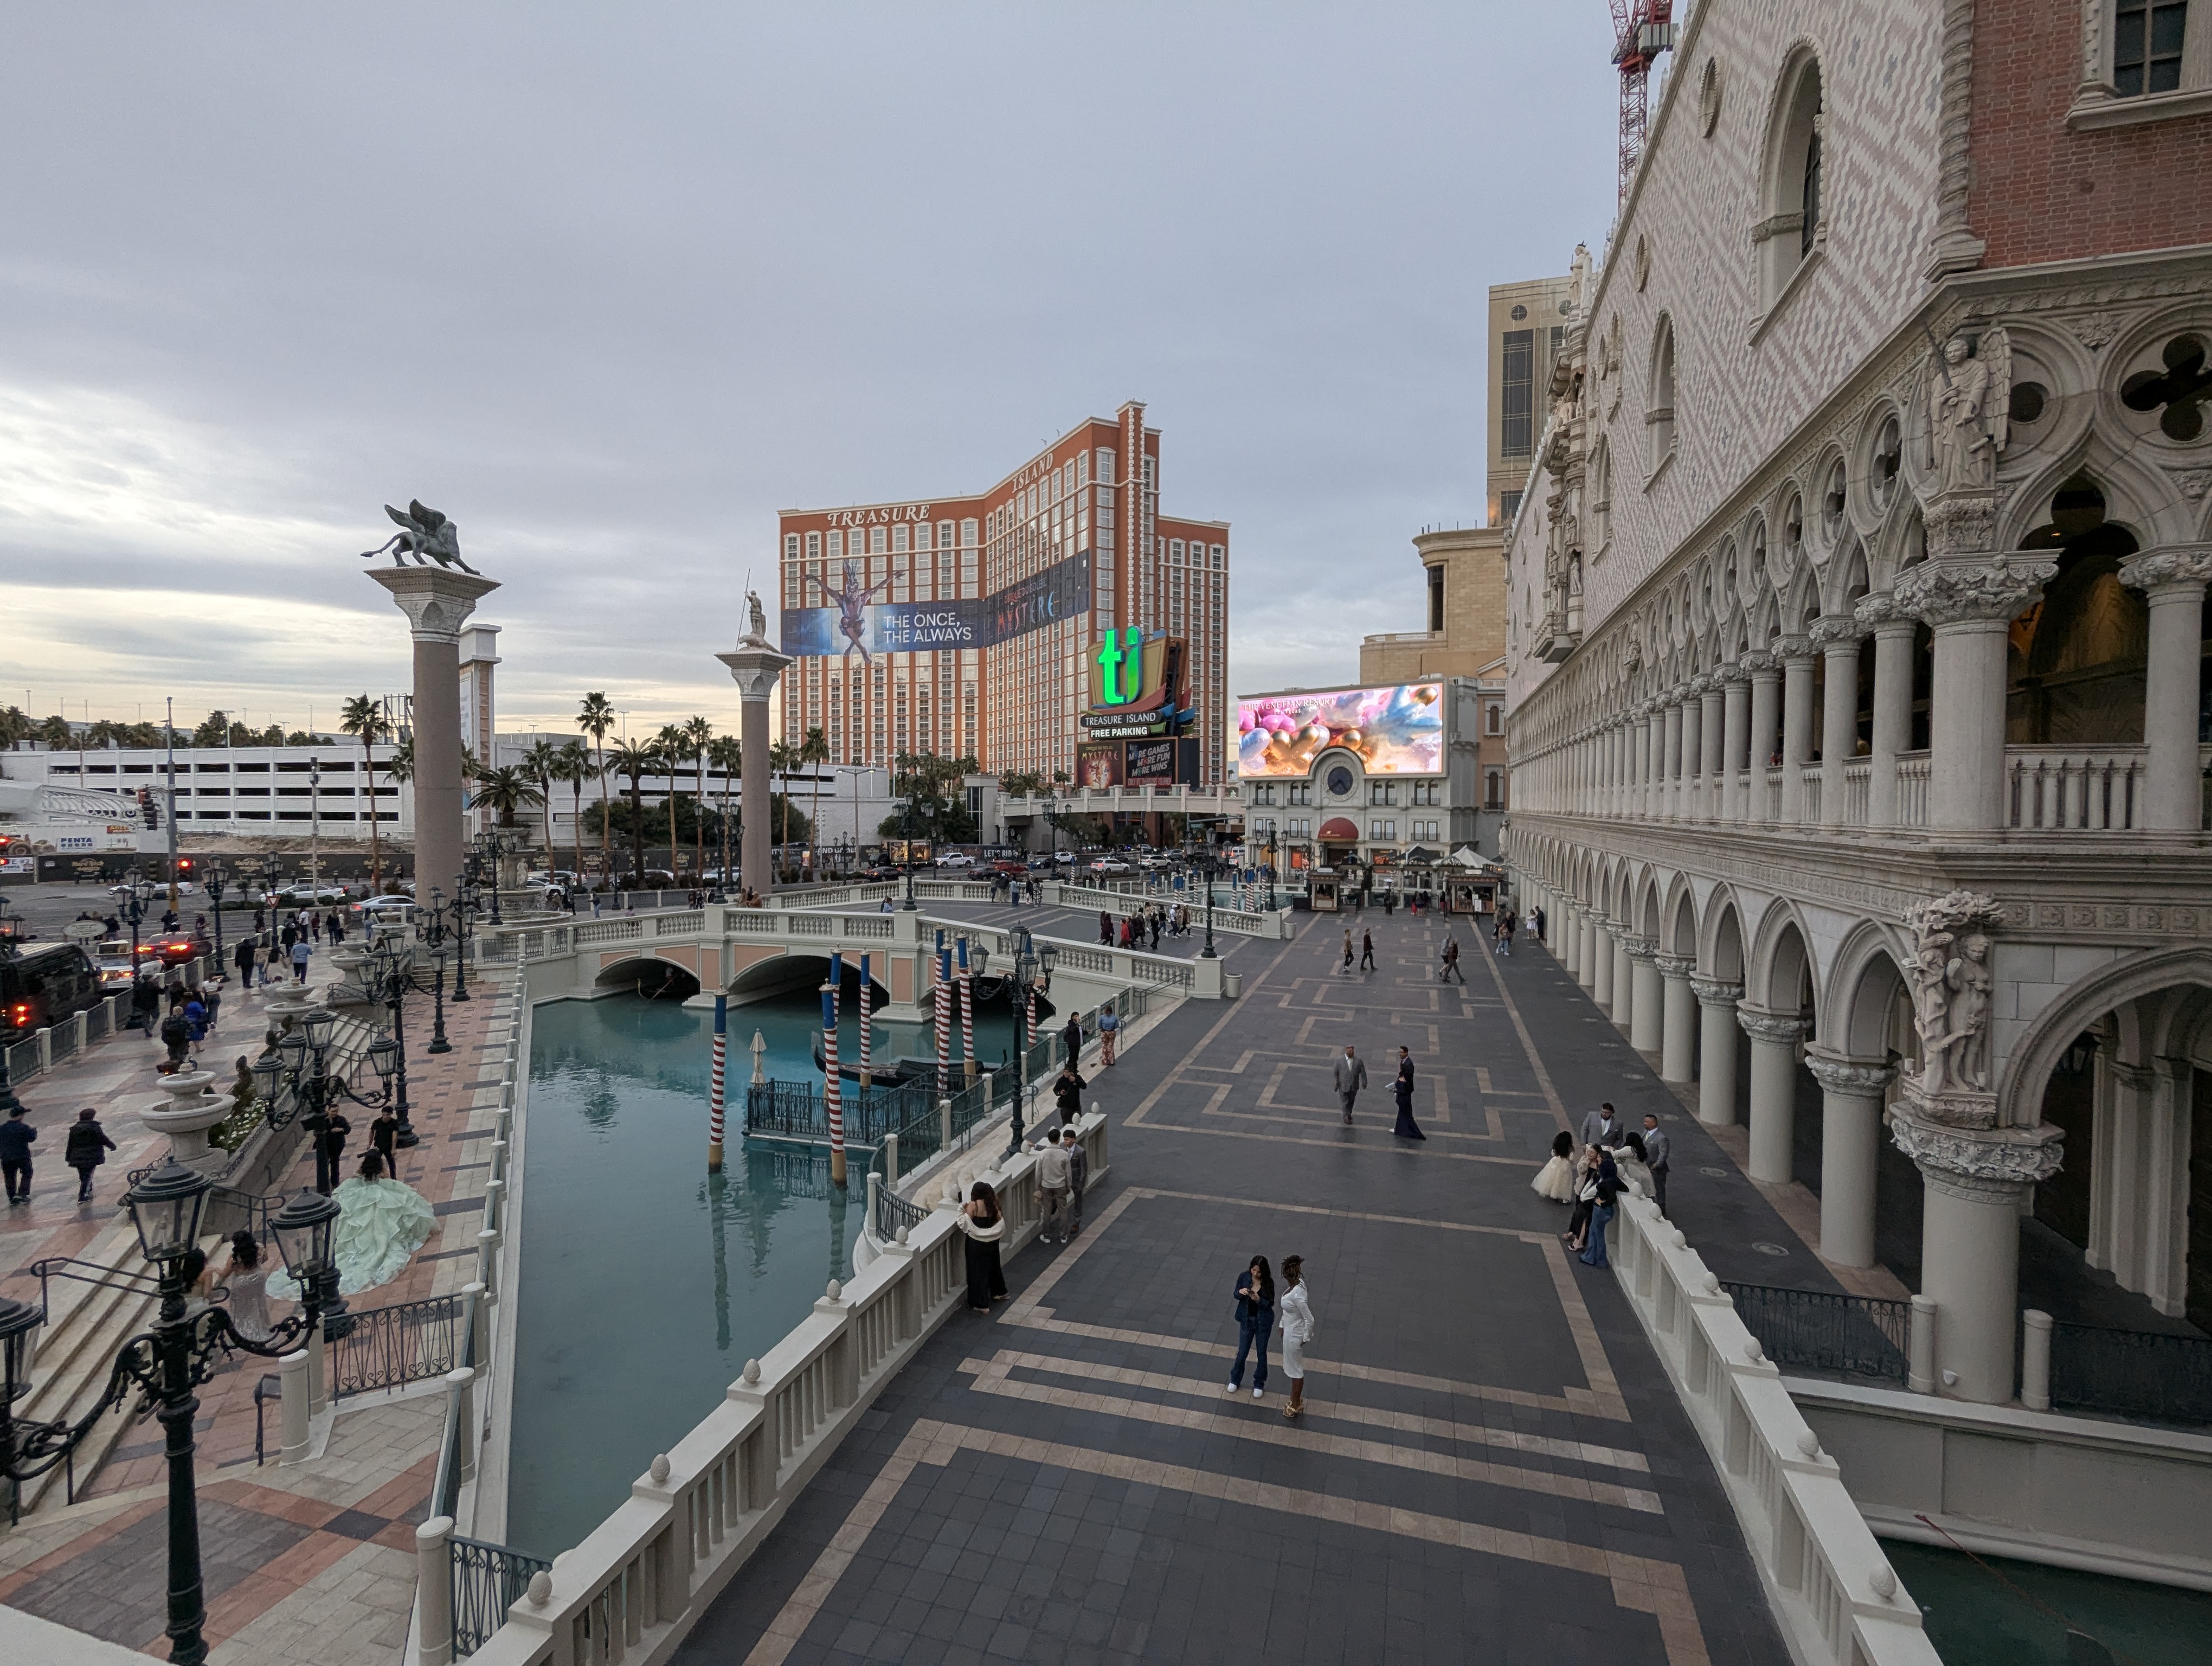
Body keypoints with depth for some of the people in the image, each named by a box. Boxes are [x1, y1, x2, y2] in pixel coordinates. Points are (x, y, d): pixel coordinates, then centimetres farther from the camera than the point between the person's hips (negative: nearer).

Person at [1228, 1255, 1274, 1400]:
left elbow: (1270, 1303, -12)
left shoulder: (1268, 1282, -18)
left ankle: (1259, 1384, 33)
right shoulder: (1244, 1277, -13)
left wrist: (1259, 1300, -30)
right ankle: (1235, 1380, 36)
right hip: (1247, 1320, 2)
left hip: (1263, 1322, -2)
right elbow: (1236, 1295, -2)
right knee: (1242, 1351, 14)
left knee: (1261, 1353, 13)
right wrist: (1240, 1292, -25)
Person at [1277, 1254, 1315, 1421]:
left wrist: (1306, 1339, -13)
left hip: (1295, 1335, -9)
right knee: (1294, 1368, 25)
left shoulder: (1297, 1295, -35)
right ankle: (1297, 1401, 43)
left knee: (1295, 1370, 13)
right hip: (1290, 1331, 9)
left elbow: (1309, 1319, -27)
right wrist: (1283, 1326, 16)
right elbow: (1287, 1308, 8)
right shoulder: (1297, 1283, -8)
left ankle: (1296, 1407, 33)